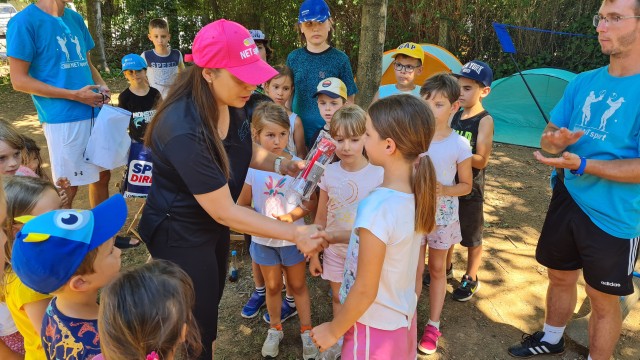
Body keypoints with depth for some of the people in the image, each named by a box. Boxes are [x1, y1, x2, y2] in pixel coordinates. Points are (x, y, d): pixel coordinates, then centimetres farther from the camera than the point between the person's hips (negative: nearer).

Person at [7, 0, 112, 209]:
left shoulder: (76, 19, 10)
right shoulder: (25, 21, -10)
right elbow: (19, 80, -11)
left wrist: (102, 86, 0)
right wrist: (75, 95, -16)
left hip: (94, 112, 7)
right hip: (63, 119, -7)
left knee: (102, 175, 15)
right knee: (67, 188, 3)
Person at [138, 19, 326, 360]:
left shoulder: (229, 104, -11)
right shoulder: (184, 131, -36)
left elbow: (245, 149, 9)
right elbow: (224, 212, -30)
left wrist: (280, 164, -11)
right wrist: (295, 233, -28)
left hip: (211, 223, 8)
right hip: (180, 233, -8)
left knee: (211, 303, 26)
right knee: (197, 325, 9)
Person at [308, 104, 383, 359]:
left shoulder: (378, 175, -18)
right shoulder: (329, 172, -8)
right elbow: (321, 218, 0)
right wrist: (314, 254, 5)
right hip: (334, 249, 3)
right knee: (338, 298, 21)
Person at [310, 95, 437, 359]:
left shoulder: (376, 208, -31)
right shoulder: (417, 193, -9)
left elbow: (365, 291, -24)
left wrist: (333, 331, -10)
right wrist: (336, 237, 12)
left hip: (375, 328, -7)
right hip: (404, 317, 7)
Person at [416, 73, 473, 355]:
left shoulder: (459, 145, -12)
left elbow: (466, 185, -4)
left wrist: (444, 190, -22)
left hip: (442, 215, 0)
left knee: (437, 269, 15)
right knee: (415, 268, 6)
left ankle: (433, 326, 29)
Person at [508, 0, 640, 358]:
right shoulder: (583, 83, 2)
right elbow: (549, 136, 7)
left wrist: (583, 165, -29)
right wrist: (554, 140, -16)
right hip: (568, 199, 6)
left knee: (603, 298, 10)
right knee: (560, 276, 22)